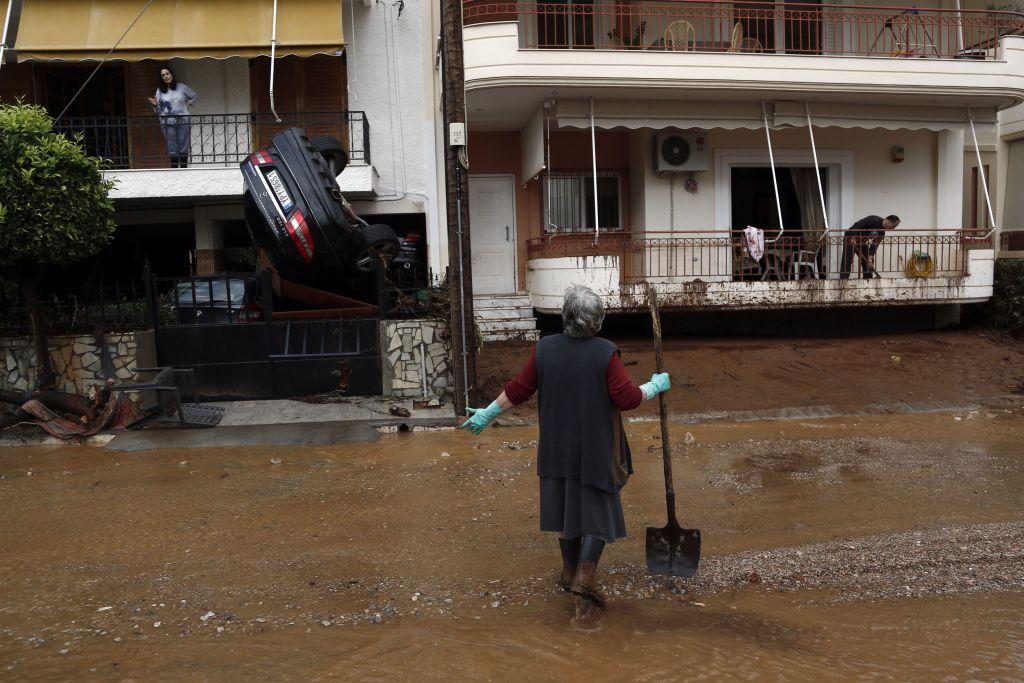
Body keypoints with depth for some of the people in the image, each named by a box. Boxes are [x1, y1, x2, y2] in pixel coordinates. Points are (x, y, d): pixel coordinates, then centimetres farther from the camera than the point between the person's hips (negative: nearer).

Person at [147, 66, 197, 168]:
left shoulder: (181, 87, 3)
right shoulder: (160, 91, 5)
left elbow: (193, 95, 21)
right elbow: (159, 112, 7)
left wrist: (188, 104, 9)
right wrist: (155, 105, -13)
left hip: (183, 121, 0)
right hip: (168, 123, 0)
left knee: (184, 148, 2)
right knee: (172, 150, -2)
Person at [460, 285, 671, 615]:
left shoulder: (545, 348, -9)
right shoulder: (605, 353, -18)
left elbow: (519, 389, -4)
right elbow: (626, 398, -17)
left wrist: (488, 414, 8)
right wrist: (655, 386, 1)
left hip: (558, 444, 3)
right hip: (597, 445, -3)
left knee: (565, 499, 18)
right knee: (599, 507, 8)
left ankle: (570, 571, 28)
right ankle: (585, 575, -5)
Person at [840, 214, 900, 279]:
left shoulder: (882, 232, 0)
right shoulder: (874, 220, -23)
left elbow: (874, 246, -4)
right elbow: (857, 225, -28)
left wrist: (870, 259, -14)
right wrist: (853, 238, -34)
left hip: (862, 242, 8)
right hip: (850, 239, -8)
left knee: (869, 264, 4)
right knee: (847, 262, -14)